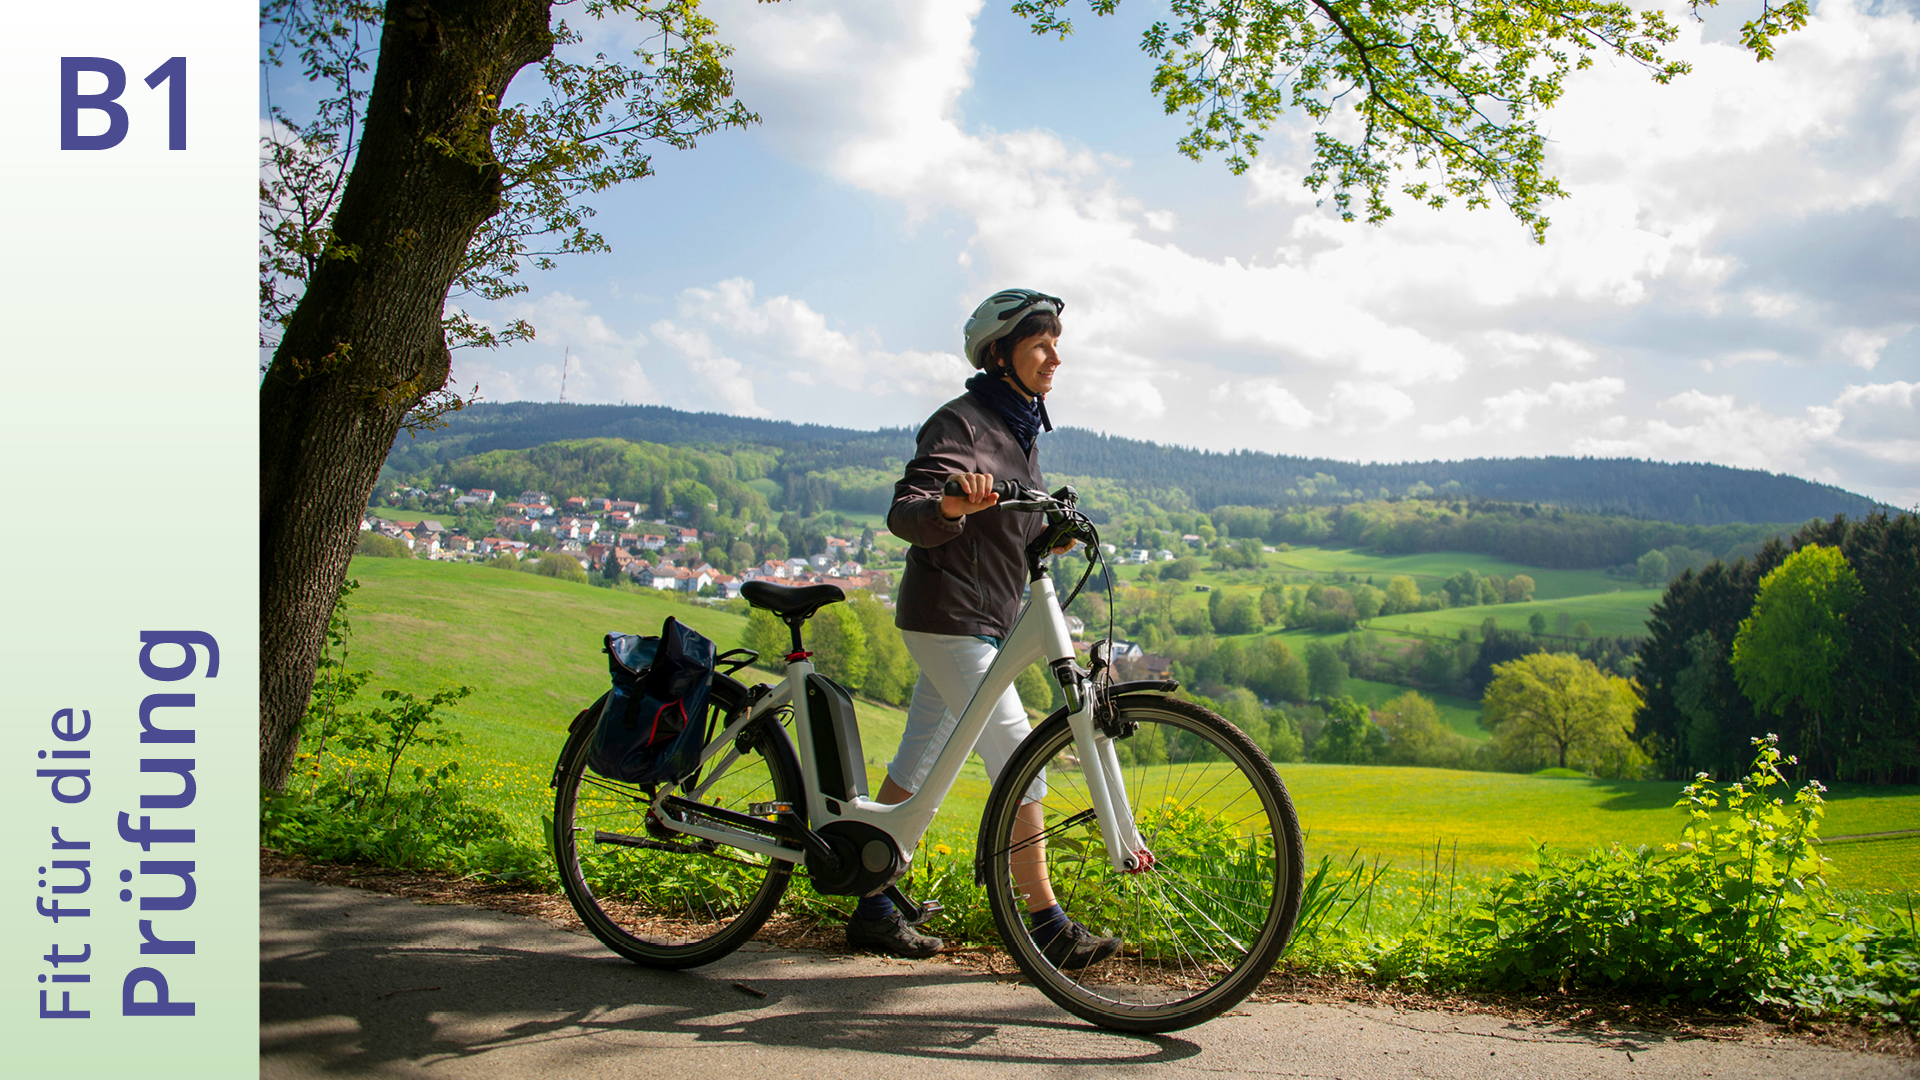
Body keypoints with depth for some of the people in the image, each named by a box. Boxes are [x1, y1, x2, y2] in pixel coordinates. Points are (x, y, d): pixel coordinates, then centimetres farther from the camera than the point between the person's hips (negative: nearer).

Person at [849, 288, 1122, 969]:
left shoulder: (1019, 428, 16)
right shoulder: (961, 422, -12)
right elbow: (905, 515, -23)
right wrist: (954, 505, -42)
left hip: (987, 623, 9)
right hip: (948, 622, -9)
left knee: (915, 768, 11)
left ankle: (872, 911, 17)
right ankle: (1048, 928, -4)